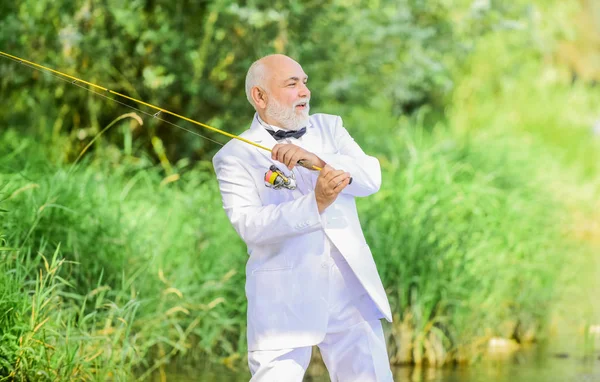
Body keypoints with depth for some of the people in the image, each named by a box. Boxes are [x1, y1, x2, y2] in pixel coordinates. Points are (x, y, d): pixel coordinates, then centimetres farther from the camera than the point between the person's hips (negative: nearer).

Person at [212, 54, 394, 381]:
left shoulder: (328, 128, 13)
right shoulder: (235, 156, -2)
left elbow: (371, 177, -3)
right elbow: (249, 224, -16)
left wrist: (316, 159, -20)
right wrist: (315, 204, -30)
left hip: (351, 290, 4)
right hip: (285, 301, -4)